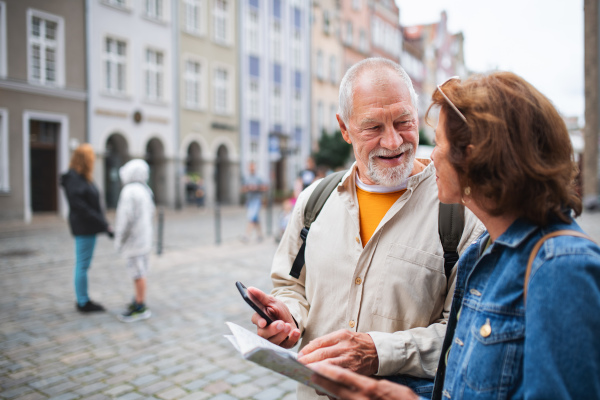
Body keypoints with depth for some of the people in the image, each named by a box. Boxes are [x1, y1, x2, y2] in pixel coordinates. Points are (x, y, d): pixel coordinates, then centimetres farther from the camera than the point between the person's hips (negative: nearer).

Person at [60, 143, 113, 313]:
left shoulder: (82, 178, 14)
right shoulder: (73, 180, -16)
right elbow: (81, 207, -22)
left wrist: (104, 224, 13)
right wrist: (104, 224, -20)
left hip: (88, 228, 10)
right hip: (84, 228, -10)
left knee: (83, 265, 15)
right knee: (82, 265, -1)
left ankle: (83, 300, 25)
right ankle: (83, 303, 9)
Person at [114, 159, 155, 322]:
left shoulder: (129, 192, -19)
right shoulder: (145, 190, 9)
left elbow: (126, 218, -21)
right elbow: (150, 212, 16)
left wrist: (119, 240, -12)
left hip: (133, 239, -9)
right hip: (144, 237, 9)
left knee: (138, 274, -1)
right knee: (140, 272, 18)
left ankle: (140, 308, 6)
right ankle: (139, 299, 29)